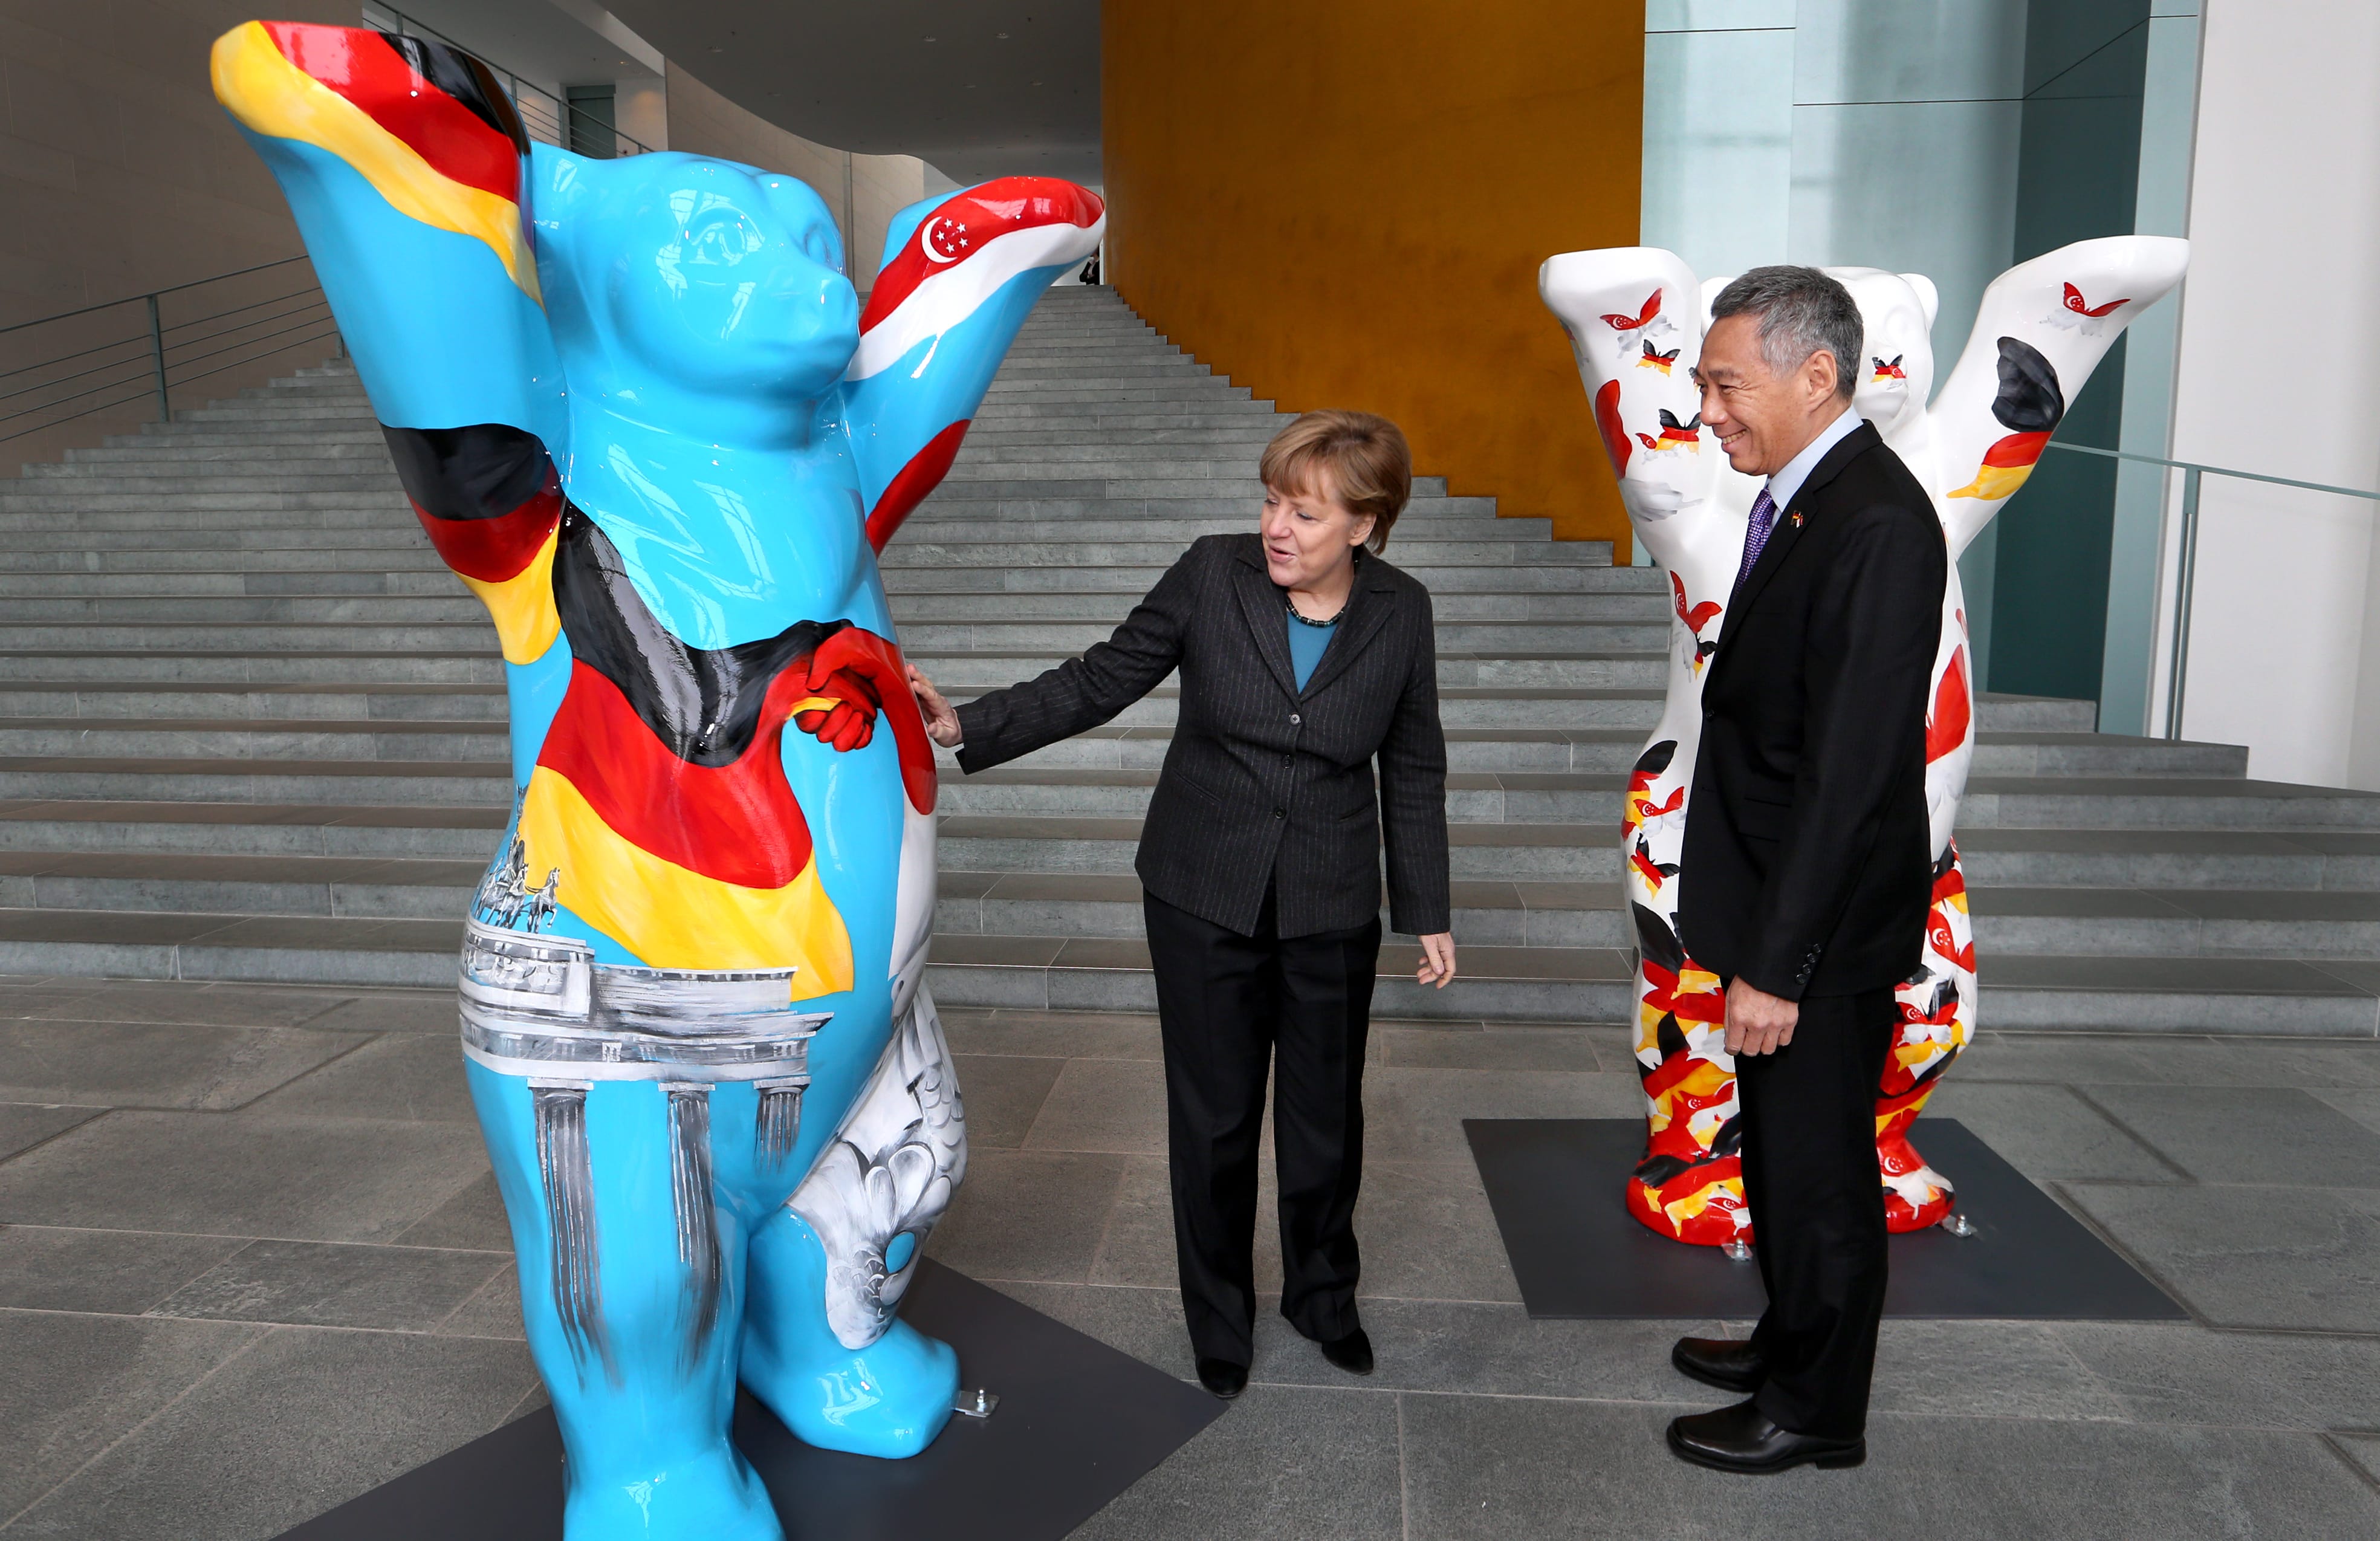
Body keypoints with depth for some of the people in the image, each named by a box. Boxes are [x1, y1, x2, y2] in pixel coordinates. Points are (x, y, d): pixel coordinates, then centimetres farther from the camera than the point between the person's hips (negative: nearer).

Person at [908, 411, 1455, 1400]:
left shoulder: (1400, 613, -6)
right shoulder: (1212, 575, -11)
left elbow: (1414, 771, 3)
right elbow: (1097, 683, -6)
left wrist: (1427, 913, 6)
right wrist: (966, 728, -17)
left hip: (1332, 909, 1)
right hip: (1203, 898, -1)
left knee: (1326, 1115, 14)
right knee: (1213, 1118, 9)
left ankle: (1324, 1296, 42)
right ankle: (1218, 1322, 33)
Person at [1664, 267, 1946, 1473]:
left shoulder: (1876, 525, -23)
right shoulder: (1802, 496, 8)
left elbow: (1848, 772, -26)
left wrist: (1777, 963, -23)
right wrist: (1754, 940, 17)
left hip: (1825, 927, -9)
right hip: (1778, 904, 9)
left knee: (1817, 1167, 8)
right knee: (1779, 1147, 23)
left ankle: (1816, 1410, 28)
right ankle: (1790, 1342, 43)